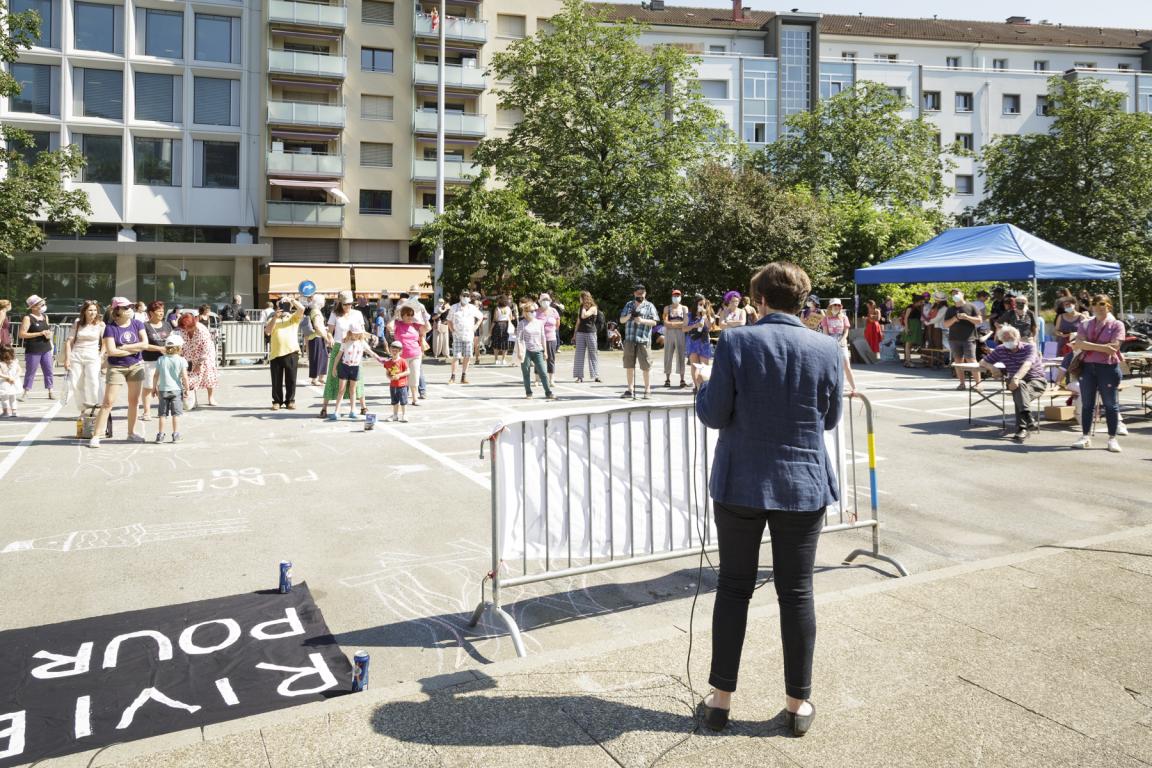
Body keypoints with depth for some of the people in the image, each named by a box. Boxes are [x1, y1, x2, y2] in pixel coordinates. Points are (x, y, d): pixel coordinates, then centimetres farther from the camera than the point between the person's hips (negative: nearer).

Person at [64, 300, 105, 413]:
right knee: (76, 384, 0)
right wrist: (67, 359, 0)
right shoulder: (77, 323, 8)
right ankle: (83, 409, 11)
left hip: (93, 357, -2)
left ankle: (96, 406, -11)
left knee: (93, 381, -22)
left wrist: (101, 357, -8)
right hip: (76, 356, 3)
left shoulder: (100, 324, 3)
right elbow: (69, 341, 7)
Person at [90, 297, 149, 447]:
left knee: (134, 401, 9)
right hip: (116, 367, -3)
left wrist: (124, 347, -14)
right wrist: (134, 349, -12)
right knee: (108, 402, -5)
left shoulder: (137, 324, 1)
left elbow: (145, 344, -10)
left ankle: (131, 433, 22)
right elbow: (111, 351, -17)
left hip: (136, 366, 3)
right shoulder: (110, 327, -8)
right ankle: (96, 436, -1)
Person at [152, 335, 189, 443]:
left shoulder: (161, 359, 3)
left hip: (163, 390, 3)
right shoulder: (181, 360, -6)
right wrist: (187, 388, 0)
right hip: (176, 390, -2)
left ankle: (160, 435, 11)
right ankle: (175, 435, 2)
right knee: (176, 414, 2)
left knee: (162, 414, 8)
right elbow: (184, 377, -10)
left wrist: (154, 387, 16)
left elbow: (156, 375, 5)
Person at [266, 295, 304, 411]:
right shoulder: (272, 319, 15)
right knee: (277, 380, 5)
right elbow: (267, 332, -2)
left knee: (291, 379, 3)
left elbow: (301, 309, -6)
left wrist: (292, 300, -7)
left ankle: (290, 401, 12)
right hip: (275, 353, 1)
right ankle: (277, 401, 14)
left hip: (291, 352, -1)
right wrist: (275, 317, -8)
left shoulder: (294, 317, 12)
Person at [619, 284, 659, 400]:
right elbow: (621, 320, 14)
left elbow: (654, 322, -2)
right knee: (629, 366, 7)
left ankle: (647, 390, 4)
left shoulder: (649, 306, 5)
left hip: (643, 340, -4)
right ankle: (630, 390, 16)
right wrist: (628, 316, -6)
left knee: (646, 366, -4)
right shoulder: (629, 305, 17)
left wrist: (642, 320, -17)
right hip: (629, 339, 4)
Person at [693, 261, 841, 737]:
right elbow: (830, 419, 6)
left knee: (733, 587, 11)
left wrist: (703, 384, 9)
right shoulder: (827, 349, -3)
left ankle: (720, 698, 21)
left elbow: (714, 416, -10)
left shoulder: (735, 343, -11)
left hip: (740, 484, -1)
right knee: (796, 592, 11)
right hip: (804, 486, 2)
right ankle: (798, 703, 22)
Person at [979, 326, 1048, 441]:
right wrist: (991, 367, -11)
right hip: (1017, 381, 3)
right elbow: (982, 362, 13)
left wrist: (1016, 377, -44)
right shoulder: (1000, 350, 7)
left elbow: (1027, 365, -26)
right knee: (1020, 386, -36)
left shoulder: (1029, 347, -7)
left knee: (1019, 394, -35)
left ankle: (1022, 428, -43)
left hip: (1037, 380, -3)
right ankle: (1029, 419, -51)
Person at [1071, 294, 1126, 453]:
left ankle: (1112, 439, 10)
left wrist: (1086, 346, -9)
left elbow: (1114, 346, -12)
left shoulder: (1117, 325, 1)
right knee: (1087, 404, 7)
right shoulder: (1085, 324, 9)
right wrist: (1102, 347, -17)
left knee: (1111, 404, 2)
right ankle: (1085, 437, 14)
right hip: (1087, 367, 3)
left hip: (1108, 367, -3)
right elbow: (1079, 343, -6)